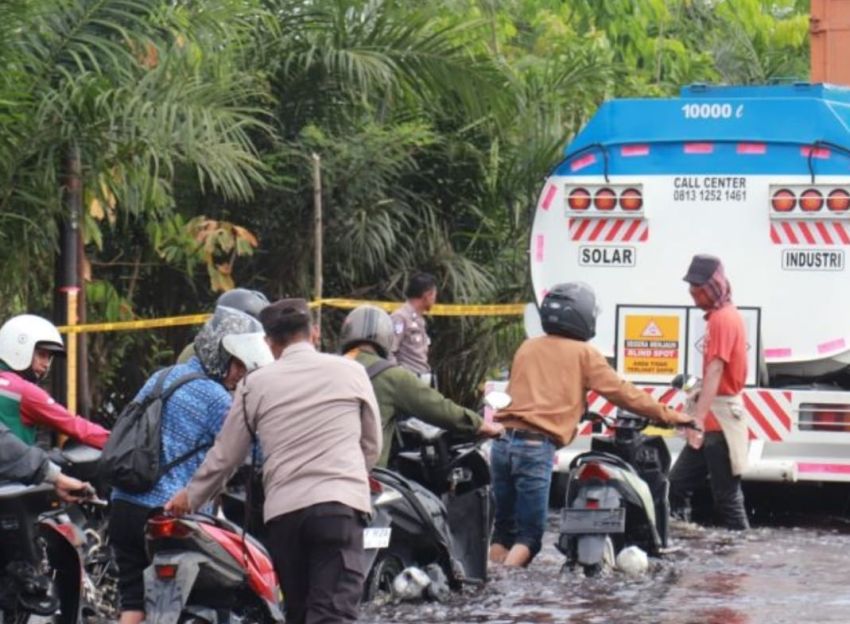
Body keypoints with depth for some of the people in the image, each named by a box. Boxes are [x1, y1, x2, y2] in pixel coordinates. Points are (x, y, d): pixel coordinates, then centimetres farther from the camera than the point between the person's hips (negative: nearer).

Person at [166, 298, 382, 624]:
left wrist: (191, 497, 33)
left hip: (283, 510, 2)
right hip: (340, 505, -2)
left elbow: (225, 456, 16)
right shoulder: (350, 372, 9)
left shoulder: (256, 384, 10)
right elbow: (372, 446, 18)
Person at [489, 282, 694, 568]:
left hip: (504, 440, 6)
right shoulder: (584, 354, 2)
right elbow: (622, 392, 3)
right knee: (529, 535, -3)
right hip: (536, 447, -6)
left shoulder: (528, 347, 18)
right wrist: (668, 415, 11)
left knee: (504, 528, 14)